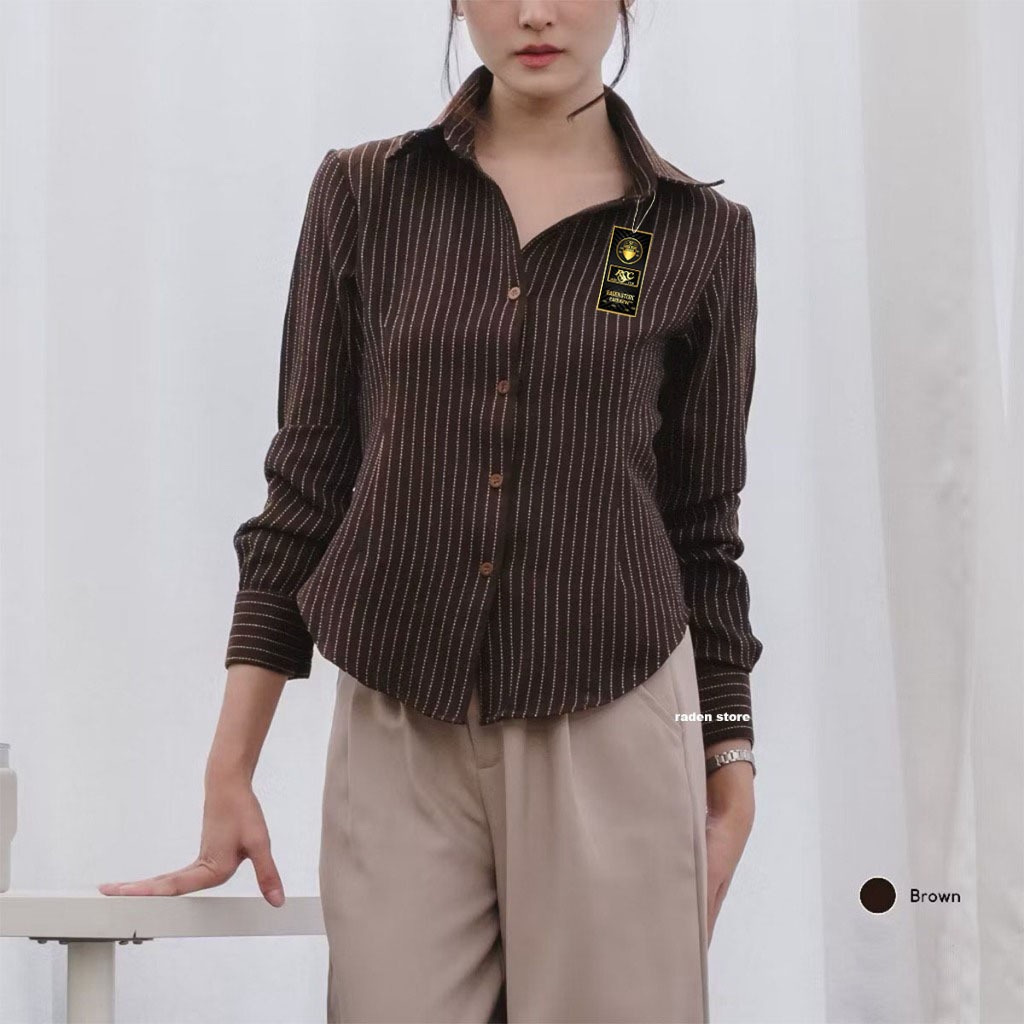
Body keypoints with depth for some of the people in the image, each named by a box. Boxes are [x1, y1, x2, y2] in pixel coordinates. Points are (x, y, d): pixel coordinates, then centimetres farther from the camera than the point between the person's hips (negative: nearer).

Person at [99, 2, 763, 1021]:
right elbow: (306, 486, 4)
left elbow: (702, 525, 8)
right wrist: (230, 771, 2)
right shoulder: (362, 196, 3)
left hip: (611, 737, 0)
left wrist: (730, 768, 7)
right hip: (398, 739, 1)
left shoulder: (702, 232, 2)